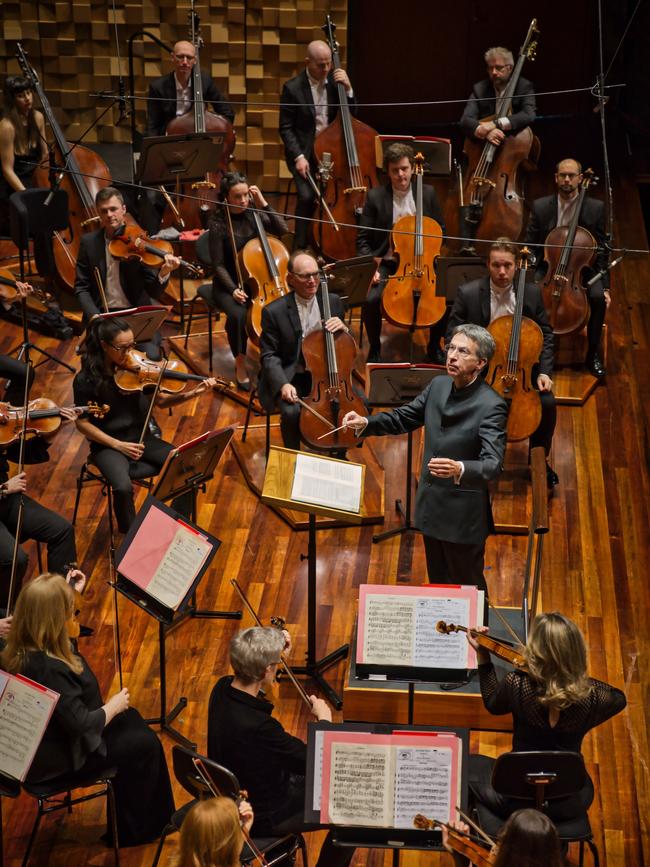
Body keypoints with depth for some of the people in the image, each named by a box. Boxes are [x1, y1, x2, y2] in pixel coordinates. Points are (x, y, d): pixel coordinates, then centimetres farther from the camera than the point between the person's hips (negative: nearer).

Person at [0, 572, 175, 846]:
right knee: (144, 744, 1)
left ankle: (160, 818, 29)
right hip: (54, 759, -9)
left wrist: (67, 593, 15)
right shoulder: (47, 669, -37)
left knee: (130, 718, 17)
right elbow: (82, 725, -29)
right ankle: (131, 831, 22)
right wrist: (113, 706, -10)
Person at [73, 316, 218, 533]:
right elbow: (82, 423, -8)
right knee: (123, 488, -33)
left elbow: (160, 401, 5)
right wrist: (118, 445, -15)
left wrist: (192, 393, -11)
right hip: (108, 445, -4)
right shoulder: (86, 380, -14)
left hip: (140, 438, 4)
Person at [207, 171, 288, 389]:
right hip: (228, 284, -4)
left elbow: (282, 229, -10)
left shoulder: (253, 215, 1)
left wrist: (263, 204, -14)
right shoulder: (218, 224, -11)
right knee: (238, 315, -35)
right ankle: (240, 364, -13)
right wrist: (233, 289, -24)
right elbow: (218, 265, -11)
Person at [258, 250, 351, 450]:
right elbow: (269, 356, -6)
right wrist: (283, 384, -23)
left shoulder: (333, 302, 2)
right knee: (291, 412, -31)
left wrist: (343, 328, -13)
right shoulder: (274, 311, -10)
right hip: (292, 377, -3)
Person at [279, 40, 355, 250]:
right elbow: (286, 128, -5)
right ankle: (300, 248, -10)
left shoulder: (334, 81, 5)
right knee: (307, 195, -27)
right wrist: (298, 156, -18)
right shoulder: (293, 88, -6)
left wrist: (348, 89, -8)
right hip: (304, 152, -3)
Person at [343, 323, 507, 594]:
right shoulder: (438, 385, -1)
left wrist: (459, 470, -51)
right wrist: (366, 423, -6)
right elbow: (404, 417, 11)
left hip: (463, 515, -6)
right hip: (431, 506, 7)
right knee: (437, 583, 21)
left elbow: (492, 464, -31)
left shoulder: (491, 406, -22)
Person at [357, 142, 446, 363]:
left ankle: (434, 345, 6)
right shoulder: (375, 196, -2)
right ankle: (374, 348, -2)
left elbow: (440, 230, 14)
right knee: (371, 300, -29)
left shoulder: (427, 193, 4)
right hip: (387, 264, -1)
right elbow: (363, 240, 1)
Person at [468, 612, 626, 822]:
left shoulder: (516, 685, -25)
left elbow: (492, 704, 1)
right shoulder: (591, 696, -21)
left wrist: (483, 656, 8)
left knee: (470, 764, 31)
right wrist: (579, 676, 6)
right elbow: (619, 698, 6)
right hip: (570, 804, 2)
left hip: (516, 800, -1)